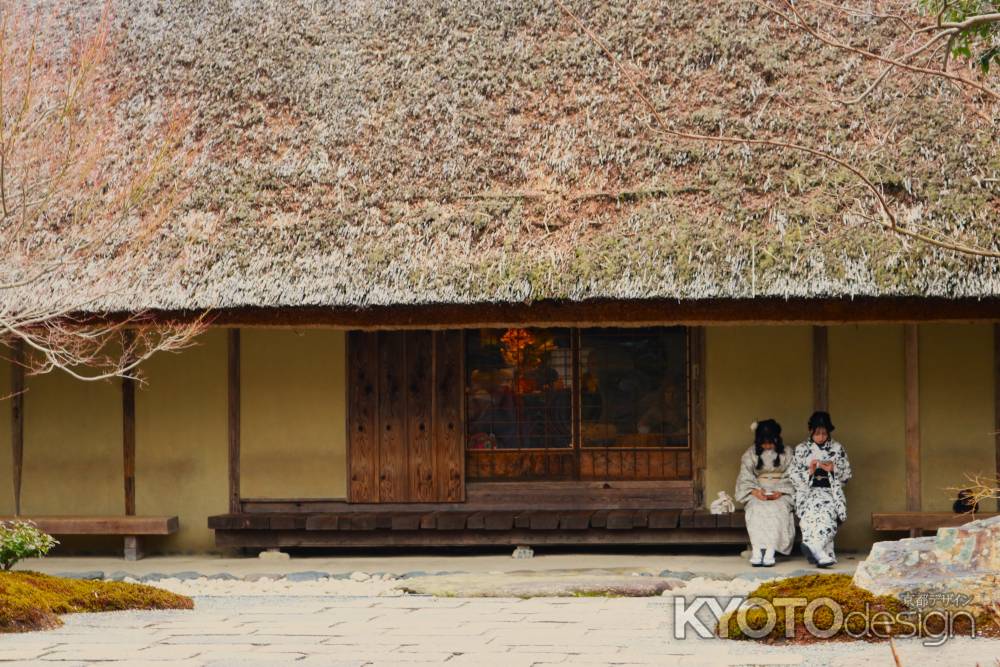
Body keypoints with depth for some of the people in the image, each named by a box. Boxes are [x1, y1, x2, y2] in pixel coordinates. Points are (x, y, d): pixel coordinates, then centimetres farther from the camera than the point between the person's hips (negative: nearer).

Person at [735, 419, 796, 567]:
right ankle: (757, 551, -41)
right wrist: (755, 491, -14)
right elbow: (745, 478, 4)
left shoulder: (786, 454, 8)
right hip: (757, 493, 1)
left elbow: (790, 478, 3)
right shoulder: (750, 454, 9)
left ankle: (770, 552, -40)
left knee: (777, 510, -34)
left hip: (780, 494, -1)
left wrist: (780, 492, -14)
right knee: (757, 510, -33)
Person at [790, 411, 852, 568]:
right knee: (813, 508, -34)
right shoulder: (801, 449, 12)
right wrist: (810, 471, -9)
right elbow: (794, 477, 8)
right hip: (808, 492, -1)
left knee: (827, 509, -34)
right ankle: (822, 553, -44)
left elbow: (846, 475, 13)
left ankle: (813, 547, -50)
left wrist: (833, 469, -7)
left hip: (831, 491, 1)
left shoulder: (838, 449, 13)